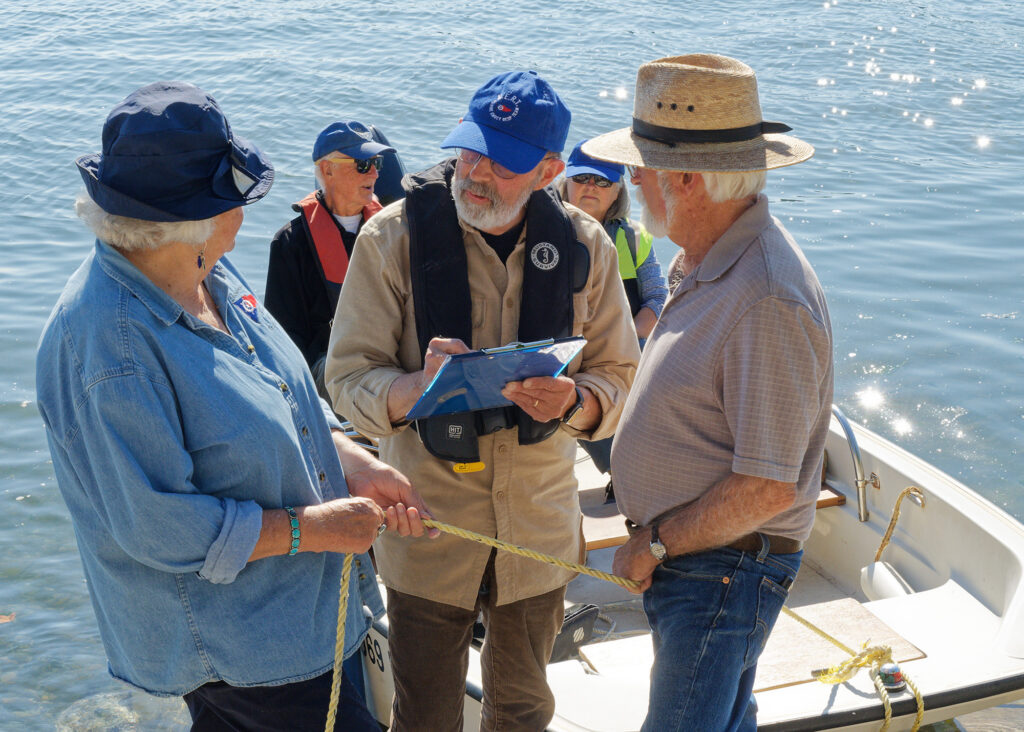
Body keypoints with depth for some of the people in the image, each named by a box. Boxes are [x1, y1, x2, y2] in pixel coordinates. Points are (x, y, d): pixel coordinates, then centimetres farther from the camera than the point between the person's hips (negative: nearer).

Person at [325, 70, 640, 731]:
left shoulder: (584, 246, -5)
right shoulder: (394, 236, -11)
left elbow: (620, 379, 0)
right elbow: (349, 380, -12)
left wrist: (573, 402, -23)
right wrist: (419, 386, -34)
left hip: (540, 525, 2)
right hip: (429, 523, -2)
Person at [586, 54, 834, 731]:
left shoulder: (767, 301, -28)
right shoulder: (708, 263, 4)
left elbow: (768, 488, -27)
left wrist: (655, 546, -15)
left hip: (725, 568, -9)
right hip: (690, 552, 9)